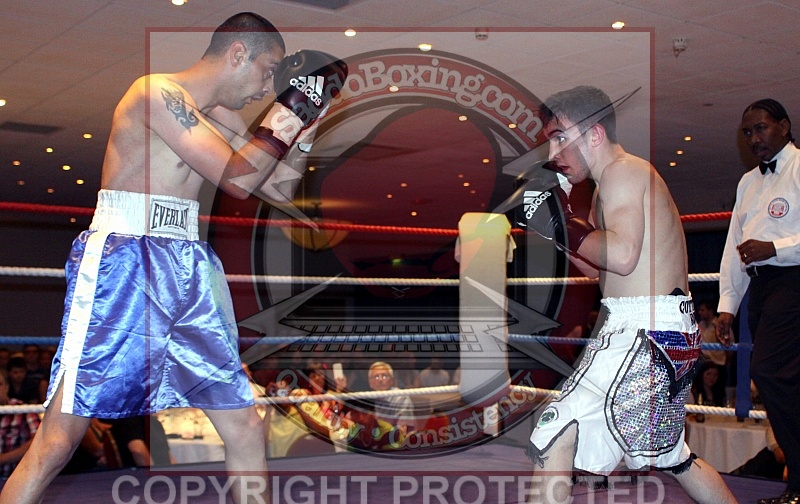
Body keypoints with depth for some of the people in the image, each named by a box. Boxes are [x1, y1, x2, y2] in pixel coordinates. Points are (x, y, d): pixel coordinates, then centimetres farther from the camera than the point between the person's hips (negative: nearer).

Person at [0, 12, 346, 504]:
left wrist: (303, 131, 11)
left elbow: (279, 190, 23)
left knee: (247, 430, 7)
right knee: (59, 440, -7)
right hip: (123, 264, -8)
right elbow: (236, 179, -14)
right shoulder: (157, 91, -9)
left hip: (191, 269, 8)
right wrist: (285, 119, -5)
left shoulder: (223, 116, 16)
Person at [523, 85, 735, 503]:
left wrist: (563, 226, -14)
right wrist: (553, 220, 10)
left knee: (555, 435, -16)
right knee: (671, 457, 27)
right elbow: (596, 269, 20)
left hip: (645, 332, -11)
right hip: (675, 337, 11)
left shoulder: (623, 171, -9)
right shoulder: (609, 184, 20)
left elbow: (622, 256, -26)